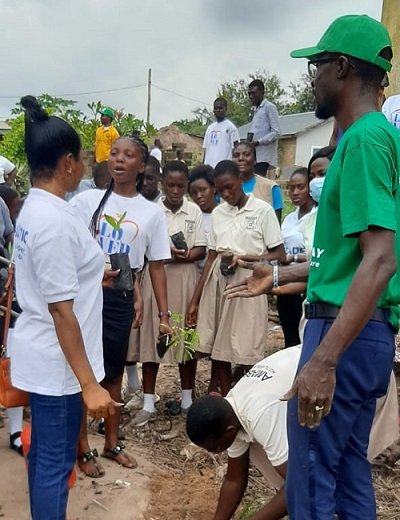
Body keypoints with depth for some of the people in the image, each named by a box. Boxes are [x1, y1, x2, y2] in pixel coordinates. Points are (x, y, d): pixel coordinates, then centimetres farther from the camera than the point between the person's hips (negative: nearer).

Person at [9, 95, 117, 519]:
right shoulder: (55, 219, -24)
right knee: (56, 461, 6)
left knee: (43, 452, 24)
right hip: (56, 361, -10)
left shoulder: (33, 208, 7)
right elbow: (61, 309, -25)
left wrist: (89, 275, 35)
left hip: (40, 355, 10)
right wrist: (89, 384, -22)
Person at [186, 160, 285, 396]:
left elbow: (280, 255, -2)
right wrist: (195, 300, 8)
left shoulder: (263, 210, -3)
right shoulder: (217, 213, 11)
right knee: (216, 348, 6)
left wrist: (247, 258, -18)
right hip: (218, 282, 5)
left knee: (244, 350, -2)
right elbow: (211, 257, 11)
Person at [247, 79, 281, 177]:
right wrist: (250, 139, 6)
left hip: (263, 157, -8)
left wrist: (258, 142, -17)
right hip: (254, 155, 8)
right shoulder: (255, 109, 22)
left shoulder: (269, 107, -2)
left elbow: (276, 132, -10)